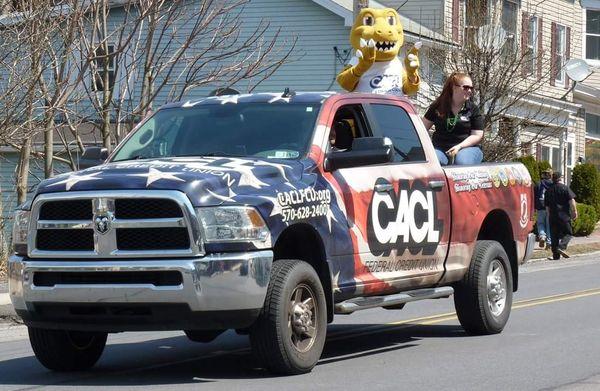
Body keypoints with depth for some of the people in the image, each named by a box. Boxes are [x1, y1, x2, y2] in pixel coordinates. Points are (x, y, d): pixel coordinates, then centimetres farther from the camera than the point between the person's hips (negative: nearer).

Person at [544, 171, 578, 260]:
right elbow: (571, 200, -10)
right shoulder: (565, 188, -4)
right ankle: (562, 247, -20)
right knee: (568, 233, 3)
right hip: (564, 215, -4)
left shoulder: (548, 190, 12)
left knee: (554, 236, 7)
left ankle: (556, 255, 6)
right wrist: (574, 211, -4)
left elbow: (547, 206, 19)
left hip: (553, 216, 4)